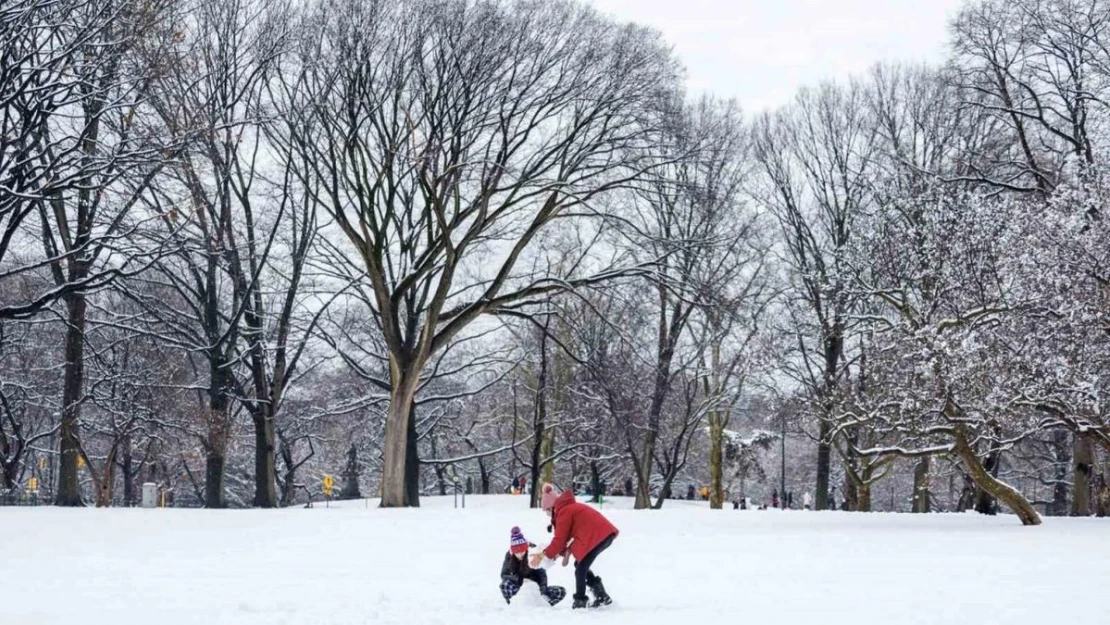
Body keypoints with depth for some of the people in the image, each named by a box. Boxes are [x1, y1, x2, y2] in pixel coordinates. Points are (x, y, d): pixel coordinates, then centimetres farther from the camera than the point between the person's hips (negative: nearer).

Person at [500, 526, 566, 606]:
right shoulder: (509, 556, -15)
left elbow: (542, 574, -18)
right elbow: (504, 575, -12)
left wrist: (543, 590, -34)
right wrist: (517, 578, -30)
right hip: (520, 587, 0)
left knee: (561, 592, -19)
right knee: (505, 584, -33)